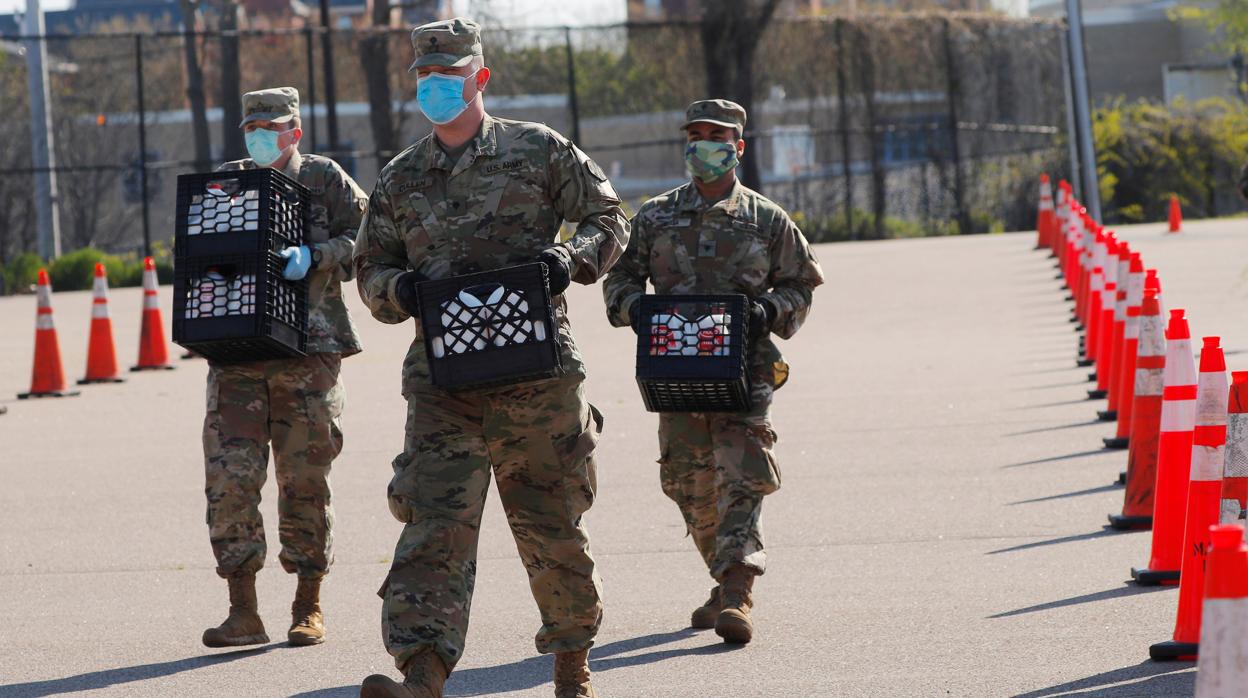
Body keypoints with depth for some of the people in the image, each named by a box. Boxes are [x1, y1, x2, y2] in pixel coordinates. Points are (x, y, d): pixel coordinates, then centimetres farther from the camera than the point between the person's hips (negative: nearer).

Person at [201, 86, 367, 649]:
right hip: (236, 354, 2)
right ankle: (243, 612, -4)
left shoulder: (324, 179, 6)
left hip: (308, 352, -2)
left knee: (304, 481, 2)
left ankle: (309, 608, 12)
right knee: (229, 477, -8)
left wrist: (314, 257, -18)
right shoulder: (226, 182, 15)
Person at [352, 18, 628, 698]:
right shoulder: (400, 178, 13)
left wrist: (570, 258, -11)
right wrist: (397, 289, -5)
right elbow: (370, 267, 18)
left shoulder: (538, 150, 5)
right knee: (434, 520, -13)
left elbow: (608, 218, 9)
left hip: (536, 369, -1)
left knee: (551, 525, 7)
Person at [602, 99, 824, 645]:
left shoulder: (768, 221, 7)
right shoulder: (655, 218, 10)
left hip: (744, 369, -3)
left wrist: (770, 310, -7)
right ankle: (728, 581, 25)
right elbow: (620, 276, 14)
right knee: (690, 486, 7)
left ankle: (736, 597, -21)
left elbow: (802, 283, 13)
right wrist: (634, 307, -7)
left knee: (742, 480, -15)